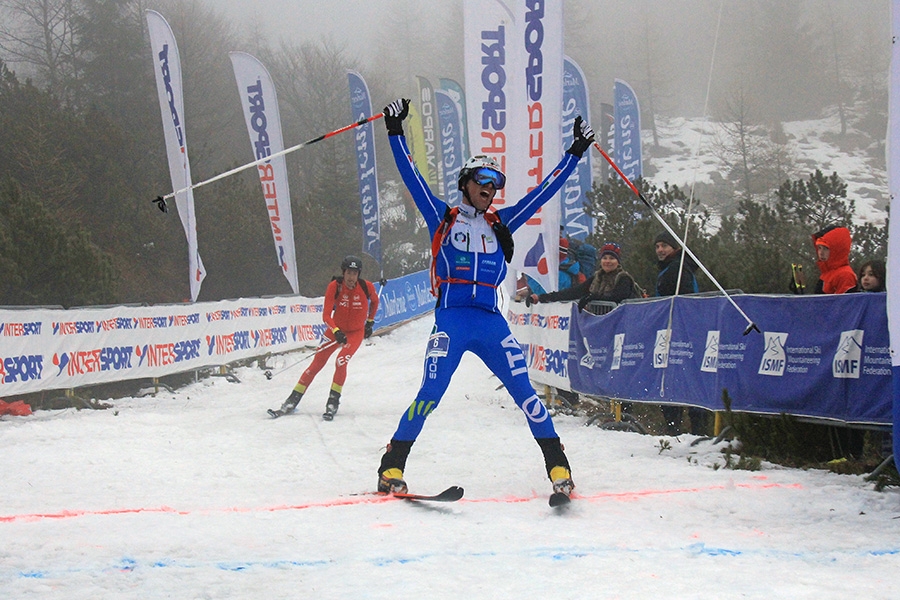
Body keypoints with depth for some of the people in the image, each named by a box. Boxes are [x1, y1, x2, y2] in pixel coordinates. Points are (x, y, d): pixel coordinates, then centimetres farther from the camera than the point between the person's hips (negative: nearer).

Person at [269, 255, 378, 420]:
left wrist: (370, 322, 14)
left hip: (356, 332, -1)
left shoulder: (367, 287, -15)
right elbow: (326, 315, -20)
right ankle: (292, 402, 3)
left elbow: (374, 301, 10)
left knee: (341, 361, -24)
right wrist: (336, 331, -36)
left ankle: (333, 402, -10)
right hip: (336, 329, 1)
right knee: (316, 364, -3)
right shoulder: (334, 286, -18)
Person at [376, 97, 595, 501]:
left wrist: (575, 153, 25)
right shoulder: (443, 218, 11)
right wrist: (396, 132, 4)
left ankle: (558, 467, -4)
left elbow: (544, 191, 23)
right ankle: (392, 468, -7)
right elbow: (411, 177, 7)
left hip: (491, 321, 3)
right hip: (451, 319, -3)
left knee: (524, 391, -7)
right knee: (430, 393, -15)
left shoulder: (501, 224, 18)